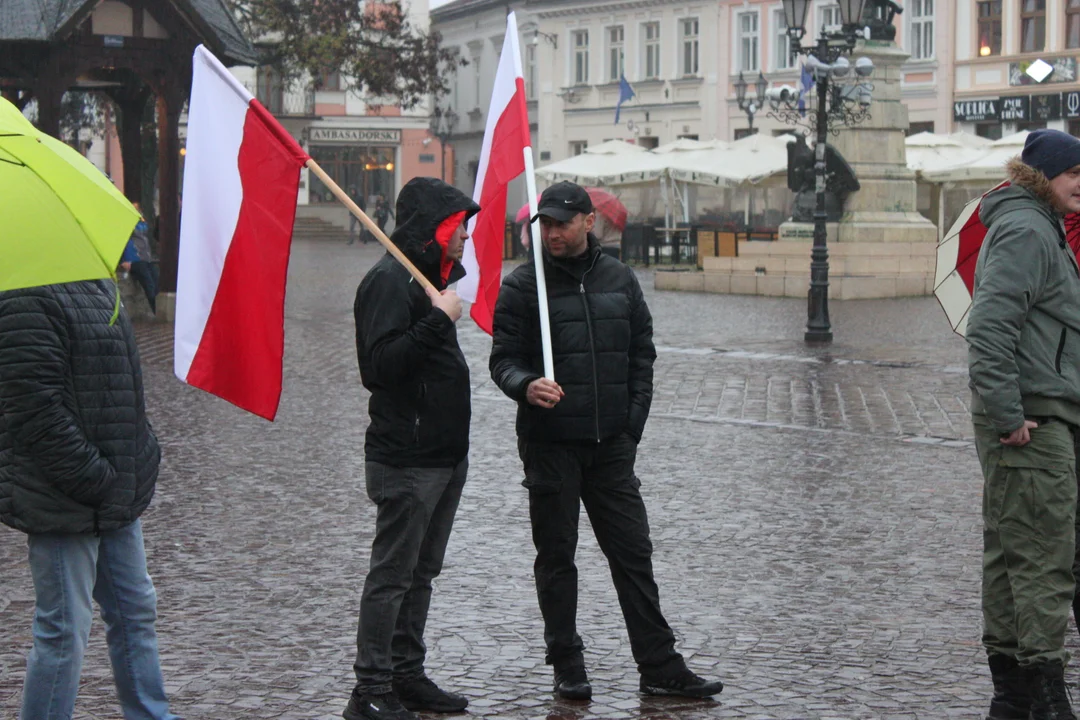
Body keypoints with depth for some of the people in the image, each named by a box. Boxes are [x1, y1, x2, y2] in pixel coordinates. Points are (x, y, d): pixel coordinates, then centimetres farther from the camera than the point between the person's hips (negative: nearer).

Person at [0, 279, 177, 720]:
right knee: (64, 632, -1)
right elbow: (36, 411, -25)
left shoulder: (97, 286, 11)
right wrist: (97, 481, -21)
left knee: (135, 611, 20)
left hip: (113, 498, 10)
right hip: (64, 503, -10)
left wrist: (142, 460, 14)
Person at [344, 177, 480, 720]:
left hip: (444, 455, 10)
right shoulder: (390, 279, -13)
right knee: (392, 574, -5)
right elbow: (382, 361, -25)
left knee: (421, 573, 14)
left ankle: (407, 676, 22)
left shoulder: (429, 274, 18)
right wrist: (439, 319, -25)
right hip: (407, 460, -10)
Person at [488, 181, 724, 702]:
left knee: (633, 552, 4)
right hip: (550, 444, -3)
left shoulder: (620, 280, 10)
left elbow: (642, 353, 16)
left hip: (611, 444, 3)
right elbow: (503, 359, -4)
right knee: (556, 557, 4)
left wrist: (634, 419, 6)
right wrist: (526, 386, -26)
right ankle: (567, 668, 14)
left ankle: (660, 668, 8)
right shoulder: (523, 286, -1)